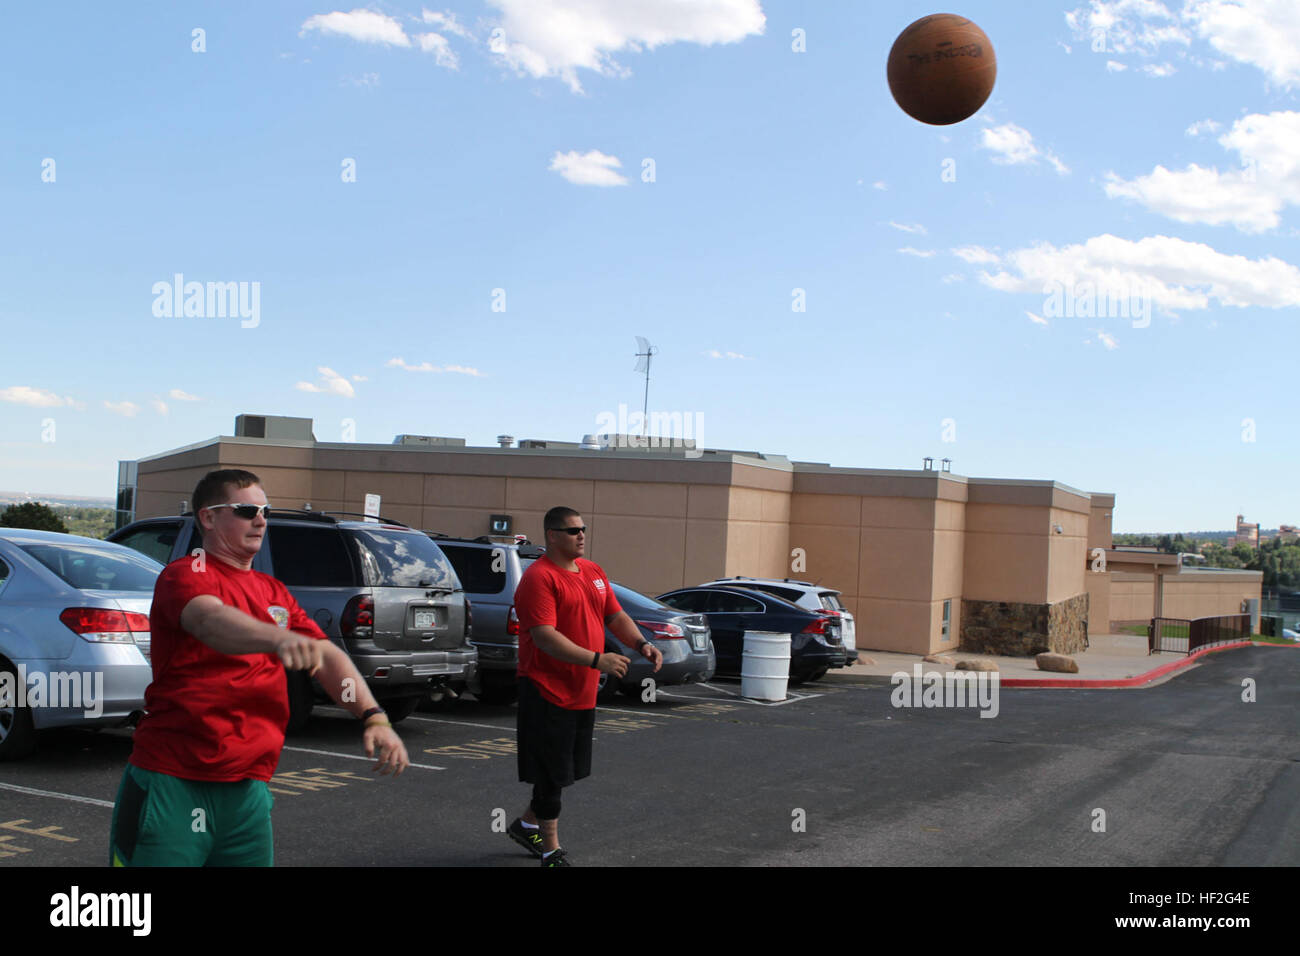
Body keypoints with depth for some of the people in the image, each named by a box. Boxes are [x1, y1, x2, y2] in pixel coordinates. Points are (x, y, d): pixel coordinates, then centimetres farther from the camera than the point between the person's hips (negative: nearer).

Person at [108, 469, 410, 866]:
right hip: (172, 784, -6)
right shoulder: (184, 575, -5)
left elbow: (327, 655, 8)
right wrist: (278, 639, -47)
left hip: (248, 789, 6)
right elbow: (210, 619, -28)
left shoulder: (273, 591, 18)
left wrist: (373, 717, -8)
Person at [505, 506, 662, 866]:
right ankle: (552, 851, 12)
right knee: (551, 773, 1)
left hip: (583, 692, 8)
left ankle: (527, 824, 38)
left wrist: (642, 644, -5)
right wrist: (596, 660, -29)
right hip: (547, 691, -8)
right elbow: (544, 636, -23)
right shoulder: (539, 577, -15)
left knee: (565, 769, 18)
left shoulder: (593, 572, 12)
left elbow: (616, 616, 14)